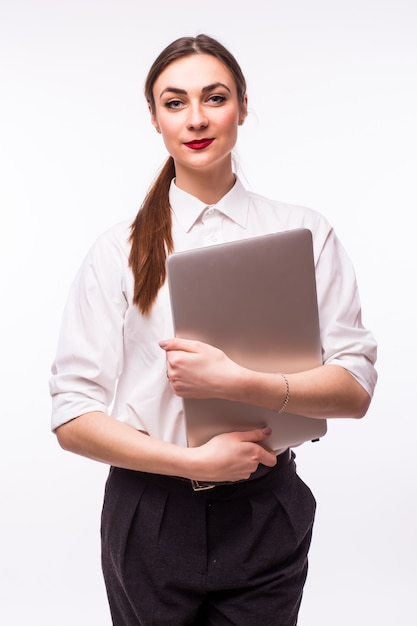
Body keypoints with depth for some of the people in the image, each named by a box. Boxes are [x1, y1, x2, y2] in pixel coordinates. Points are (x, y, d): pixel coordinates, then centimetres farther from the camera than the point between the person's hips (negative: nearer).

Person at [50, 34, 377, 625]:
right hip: (149, 512, 0)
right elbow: (72, 418, -5)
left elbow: (354, 389, -5)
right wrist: (194, 460, -17)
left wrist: (238, 382, -20)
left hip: (265, 515, 0)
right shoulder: (118, 250, -2)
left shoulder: (306, 234, -1)